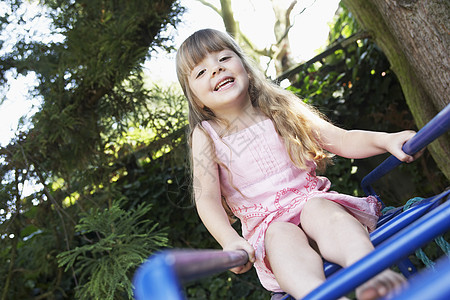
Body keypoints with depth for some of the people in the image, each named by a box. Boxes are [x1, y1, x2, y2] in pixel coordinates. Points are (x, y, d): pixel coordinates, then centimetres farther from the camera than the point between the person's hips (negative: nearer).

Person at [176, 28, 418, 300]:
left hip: (311, 199, 2)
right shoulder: (206, 136, 3)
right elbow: (206, 198, -8)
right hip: (266, 225, -1)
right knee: (281, 236, -35)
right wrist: (230, 241, -27)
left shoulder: (279, 110, 8)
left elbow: (342, 140, 6)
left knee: (319, 207, -33)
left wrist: (385, 140, -14)